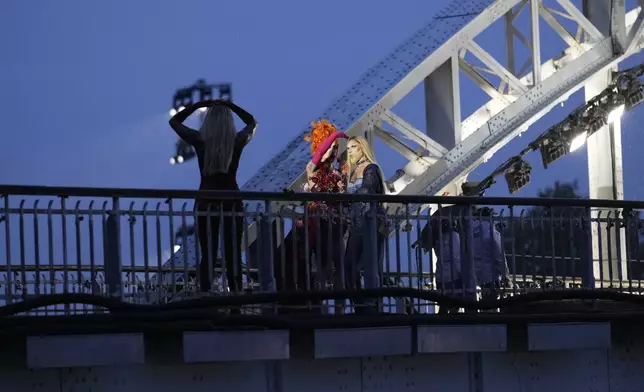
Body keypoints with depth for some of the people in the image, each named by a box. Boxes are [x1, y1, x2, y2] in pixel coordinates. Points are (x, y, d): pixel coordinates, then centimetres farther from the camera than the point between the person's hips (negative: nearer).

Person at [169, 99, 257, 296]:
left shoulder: (199, 140, -6)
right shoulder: (238, 141, -3)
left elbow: (174, 121, 10)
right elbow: (252, 122, 19)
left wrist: (199, 104, 10)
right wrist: (229, 105, 15)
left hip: (206, 202, 0)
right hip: (232, 202, 0)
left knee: (208, 254, 3)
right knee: (233, 254, 4)